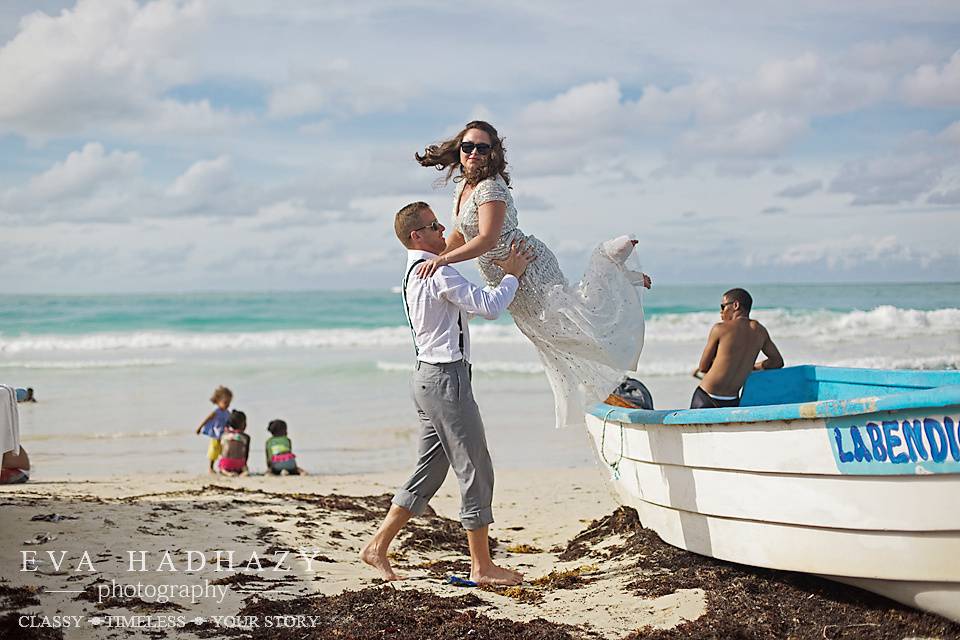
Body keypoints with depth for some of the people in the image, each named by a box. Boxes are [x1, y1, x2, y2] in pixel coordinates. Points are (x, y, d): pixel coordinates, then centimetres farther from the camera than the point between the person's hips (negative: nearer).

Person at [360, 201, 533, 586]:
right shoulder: (438, 273, -14)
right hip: (446, 378, -10)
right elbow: (490, 308, -18)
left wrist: (503, 275, 25)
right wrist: (512, 275, -4)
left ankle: (377, 547, 14)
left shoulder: (418, 273, 18)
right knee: (475, 470, -3)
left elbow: (468, 307, 29)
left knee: (428, 473, 14)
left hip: (430, 378, 10)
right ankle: (481, 566, 2)